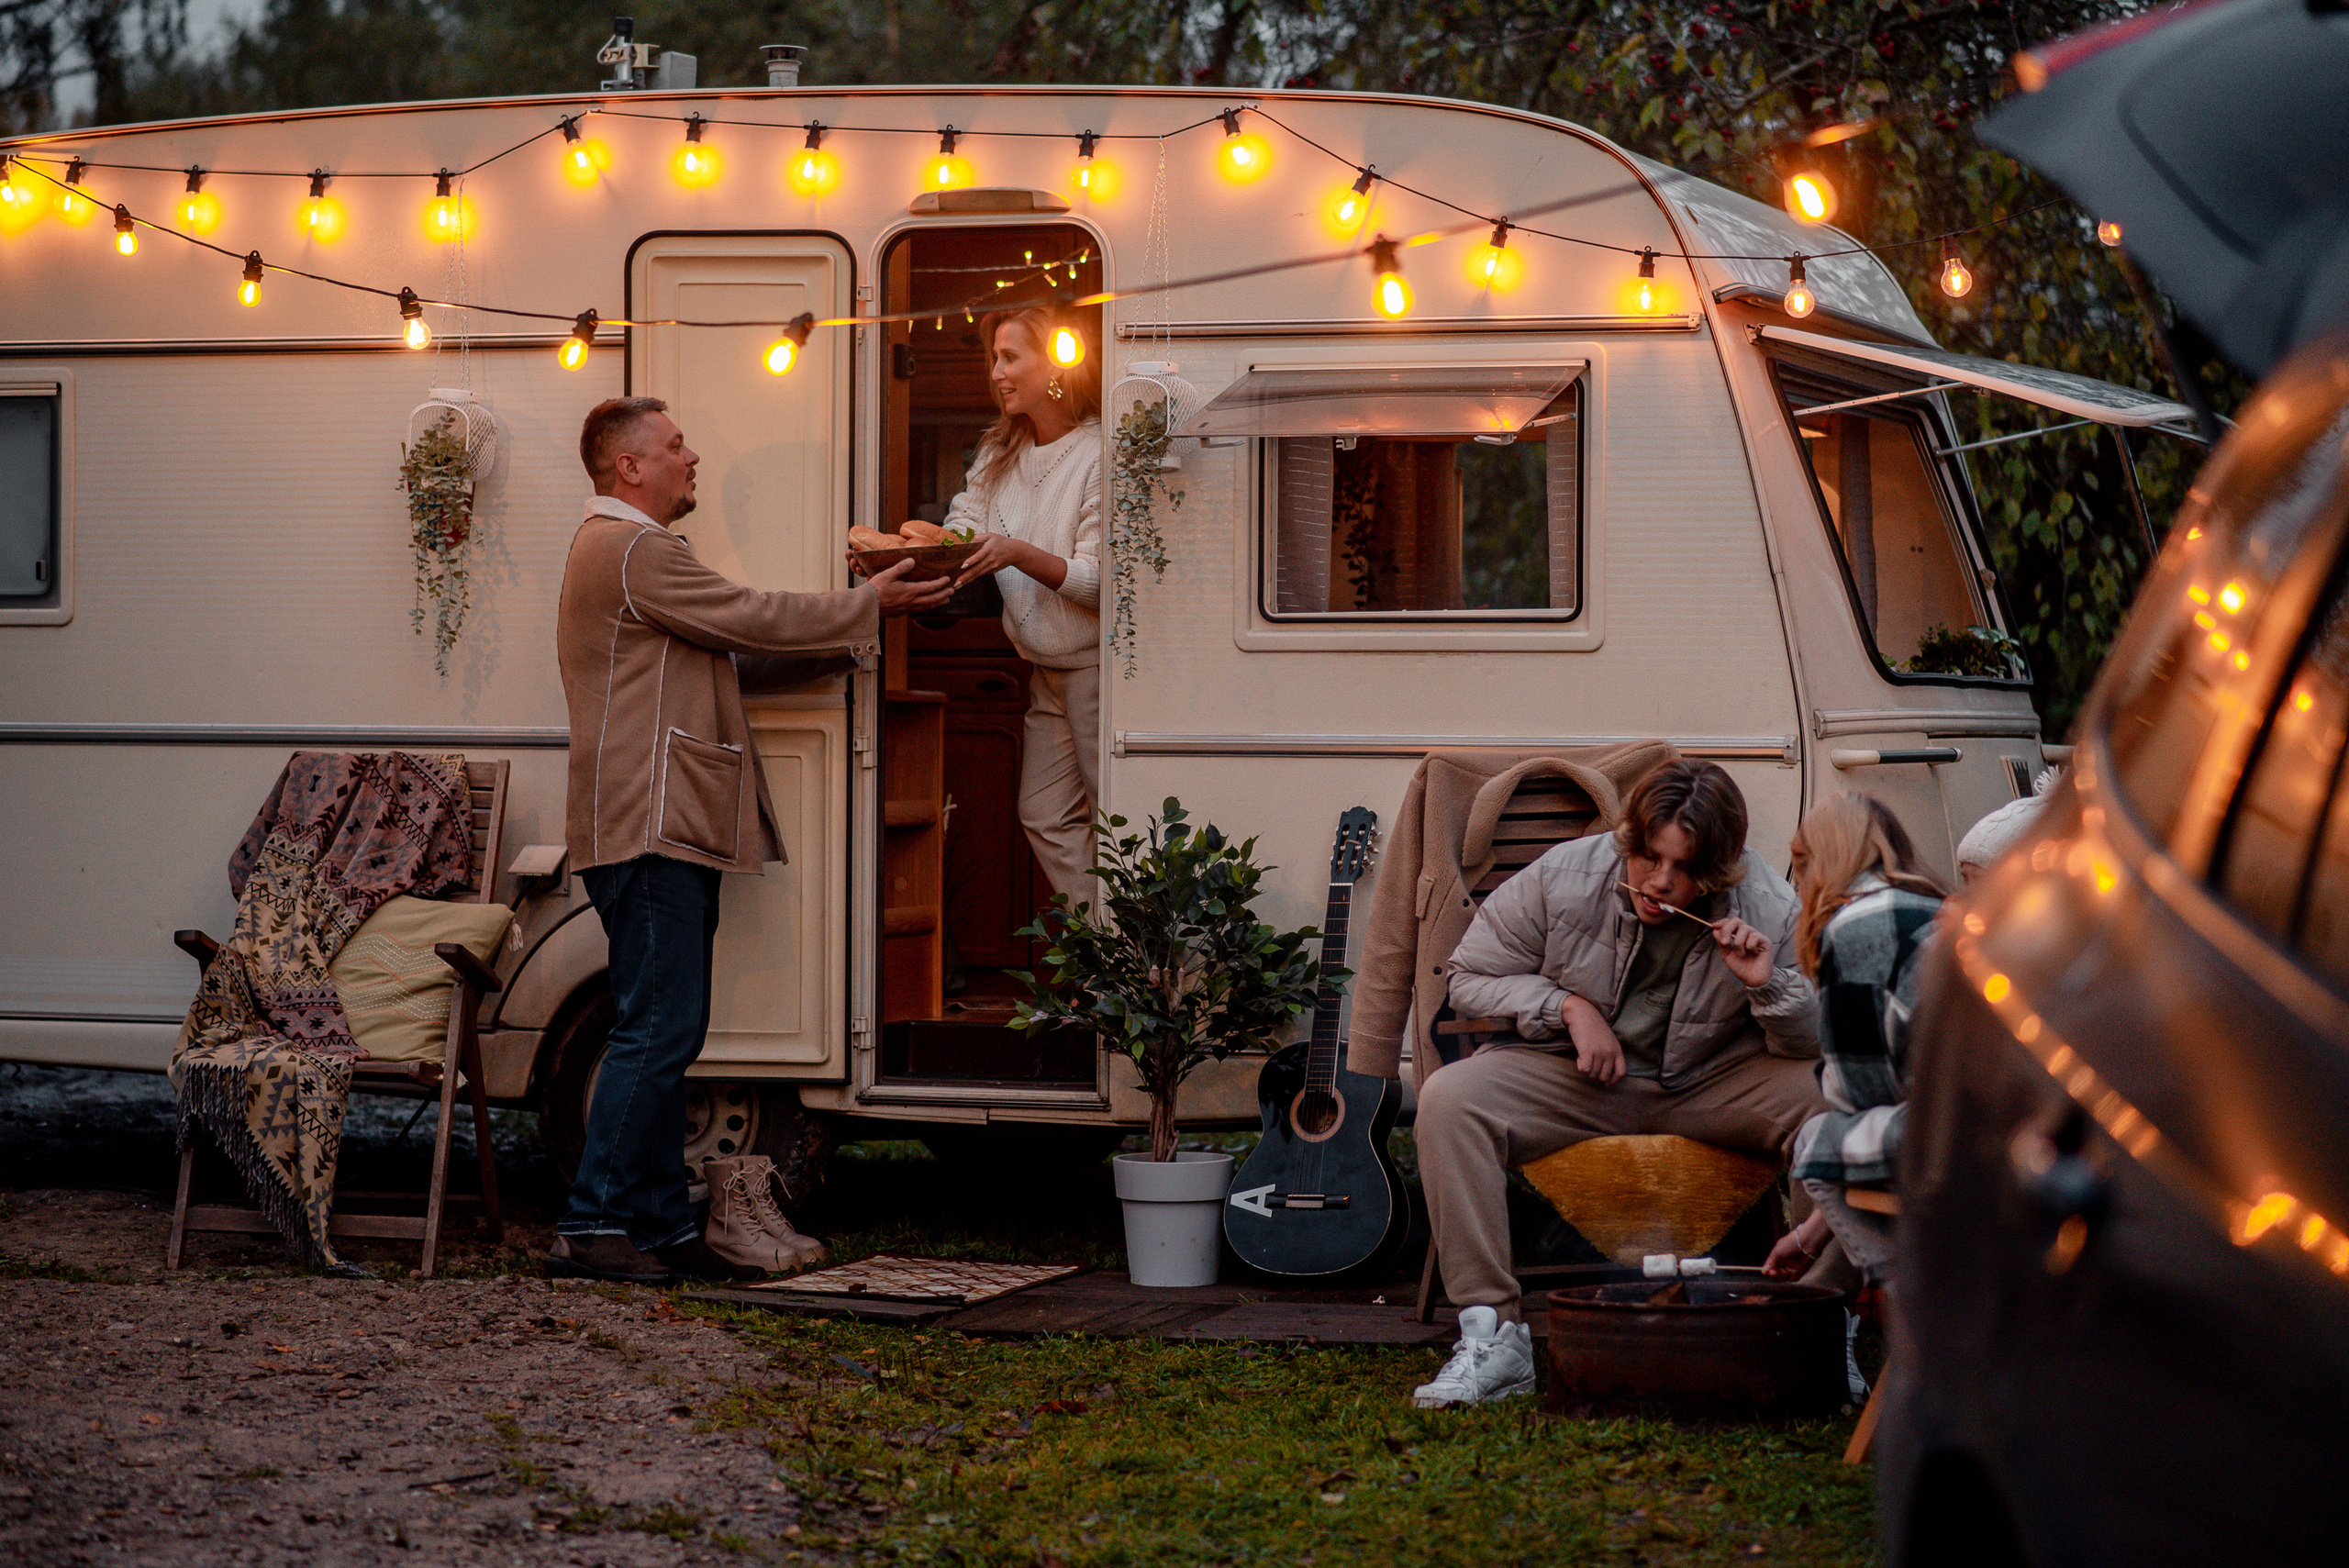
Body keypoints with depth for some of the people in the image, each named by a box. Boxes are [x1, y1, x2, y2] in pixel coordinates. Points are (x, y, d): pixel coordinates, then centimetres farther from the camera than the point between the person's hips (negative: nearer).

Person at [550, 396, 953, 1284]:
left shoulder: (619, 547, 25)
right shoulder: (632, 550, -11)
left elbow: (728, 633, 24)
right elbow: (751, 619, -11)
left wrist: (858, 613, 19)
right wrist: (869, 607, -1)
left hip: (665, 833, 11)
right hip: (649, 828, -11)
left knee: (663, 1034, 10)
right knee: (658, 1031, -12)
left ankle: (663, 1227, 12)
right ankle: (591, 1227, -12)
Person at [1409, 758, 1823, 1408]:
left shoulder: (1767, 909, -12)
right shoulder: (1563, 878, -12)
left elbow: (1817, 1046, -4)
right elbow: (1471, 978, 2)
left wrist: (1768, 985, -25)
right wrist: (1569, 1006, -12)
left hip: (1711, 1081, 0)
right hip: (1573, 1079, 0)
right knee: (1447, 1099, -28)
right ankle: (1493, 1335, -28)